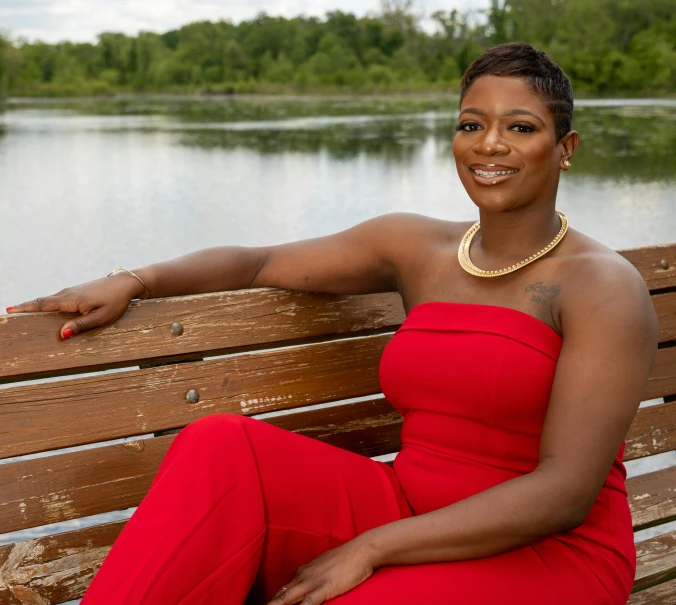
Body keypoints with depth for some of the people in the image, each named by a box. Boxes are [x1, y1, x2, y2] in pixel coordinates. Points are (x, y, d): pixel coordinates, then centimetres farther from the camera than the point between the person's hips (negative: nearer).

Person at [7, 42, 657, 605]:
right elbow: (258, 263, 17)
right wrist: (133, 281, -1)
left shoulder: (602, 287, -9)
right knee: (220, 448, -20)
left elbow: (565, 492, -17)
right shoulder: (415, 247, 9)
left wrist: (369, 550, -22)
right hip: (414, 522, 5)